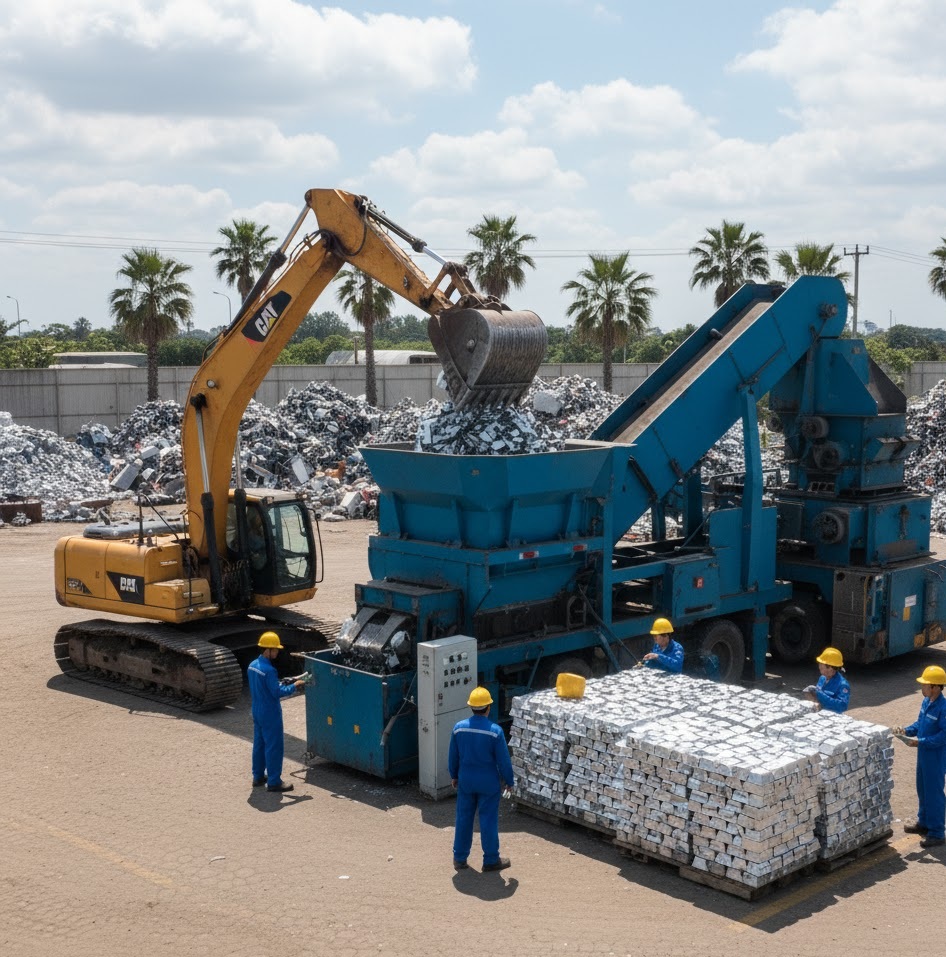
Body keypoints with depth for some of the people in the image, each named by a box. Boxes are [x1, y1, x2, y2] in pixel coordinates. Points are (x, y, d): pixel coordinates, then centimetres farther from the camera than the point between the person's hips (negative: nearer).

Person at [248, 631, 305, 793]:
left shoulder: (252, 666, 4)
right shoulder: (268, 670, -24)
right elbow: (277, 693, -22)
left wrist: (279, 684, 14)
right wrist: (294, 686, -10)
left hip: (257, 711, 9)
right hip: (270, 714, -9)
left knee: (259, 744, 18)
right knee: (273, 747, -1)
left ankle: (258, 777, 27)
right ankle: (274, 782, 3)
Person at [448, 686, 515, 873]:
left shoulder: (459, 727, -8)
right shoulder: (495, 731, -19)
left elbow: (453, 756, 3)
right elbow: (503, 759, -11)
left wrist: (454, 775, 18)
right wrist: (509, 781, 3)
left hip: (466, 781, 3)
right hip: (489, 783, -3)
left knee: (463, 818, 14)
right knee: (488, 820, 7)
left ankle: (459, 858, 24)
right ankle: (491, 860, 17)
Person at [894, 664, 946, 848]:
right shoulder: (926, 702, 2)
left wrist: (920, 742, -24)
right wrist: (907, 731, 0)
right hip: (924, 754, 9)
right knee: (922, 790, 21)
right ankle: (923, 822, 38)